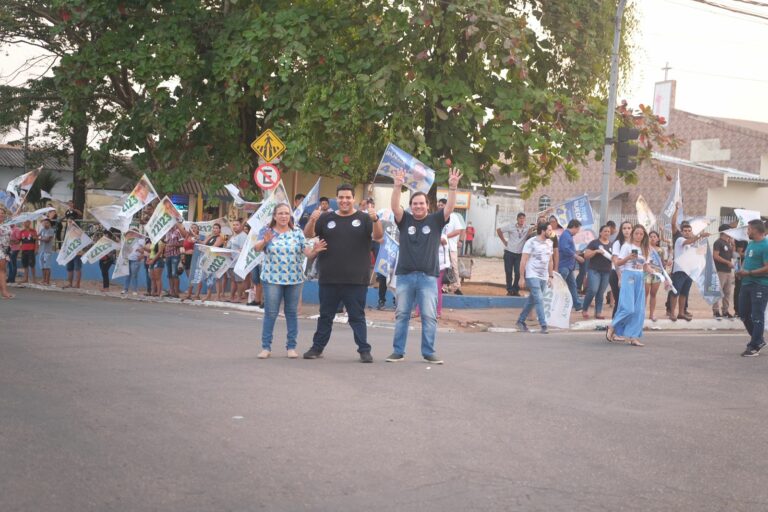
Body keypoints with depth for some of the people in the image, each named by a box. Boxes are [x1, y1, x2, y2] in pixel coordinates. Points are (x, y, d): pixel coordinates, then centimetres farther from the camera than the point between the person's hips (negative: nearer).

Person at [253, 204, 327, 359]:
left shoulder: (297, 232, 4)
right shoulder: (266, 231, 0)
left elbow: (306, 251, -1)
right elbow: (257, 248, -14)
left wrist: (314, 250, -23)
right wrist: (265, 241, -35)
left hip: (295, 279, 2)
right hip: (272, 279, -2)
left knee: (292, 312, 7)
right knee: (270, 313, -1)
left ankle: (291, 346, 14)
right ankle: (266, 347, 5)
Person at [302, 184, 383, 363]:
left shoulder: (363, 219, 3)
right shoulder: (327, 218, 9)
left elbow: (378, 236, -8)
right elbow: (308, 234, 2)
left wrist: (375, 219, -28)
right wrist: (312, 220, -19)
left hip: (356, 280, -2)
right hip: (329, 279, 2)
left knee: (357, 316, 3)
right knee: (325, 315, 12)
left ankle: (364, 350, 6)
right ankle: (317, 348, 20)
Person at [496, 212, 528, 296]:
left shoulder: (527, 228, -2)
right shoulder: (511, 226, -4)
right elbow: (498, 230, 2)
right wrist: (504, 241, 1)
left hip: (519, 254, 1)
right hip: (509, 252, -1)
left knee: (518, 273, -4)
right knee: (508, 272, 2)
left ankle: (516, 290, 10)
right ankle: (509, 290, 13)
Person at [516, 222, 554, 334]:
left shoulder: (549, 242, 9)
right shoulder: (531, 242, -10)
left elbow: (550, 260, 16)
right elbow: (523, 260, -10)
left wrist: (550, 276, 13)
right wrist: (522, 277, -13)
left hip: (544, 277, 6)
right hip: (532, 276, -6)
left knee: (532, 300, 12)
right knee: (539, 300, -12)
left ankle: (521, 321, 25)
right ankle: (543, 326, -12)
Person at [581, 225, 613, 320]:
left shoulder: (612, 245, 13)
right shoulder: (594, 243, 0)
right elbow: (586, 255, -3)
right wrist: (596, 251, -17)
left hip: (606, 272, 4)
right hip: (594, 270, -4)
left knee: (601, 293, 5)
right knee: (593, 290, -14)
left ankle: (598, 312, 10)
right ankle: (584, 310, 2)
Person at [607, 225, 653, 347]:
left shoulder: (645, 249, 13)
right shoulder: (627, 246, -1)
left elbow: (646, 266, 15)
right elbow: (618, 263, -4)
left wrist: (651, 271, -6)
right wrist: (628, 257, -20)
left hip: (640, 278, 6)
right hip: (628, 276, -6)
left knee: (639, 310, 0)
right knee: (628, 308, -13)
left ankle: (634, 337, 3)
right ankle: (612, 327, 6)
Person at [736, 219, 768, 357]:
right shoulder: (750, 244, 14)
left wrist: (748, 273, -18)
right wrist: (741, 270, 6)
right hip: (746, 283, 9)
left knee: (757, 316, -3)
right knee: (744, 314, 14)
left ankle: (754, 347, 3)